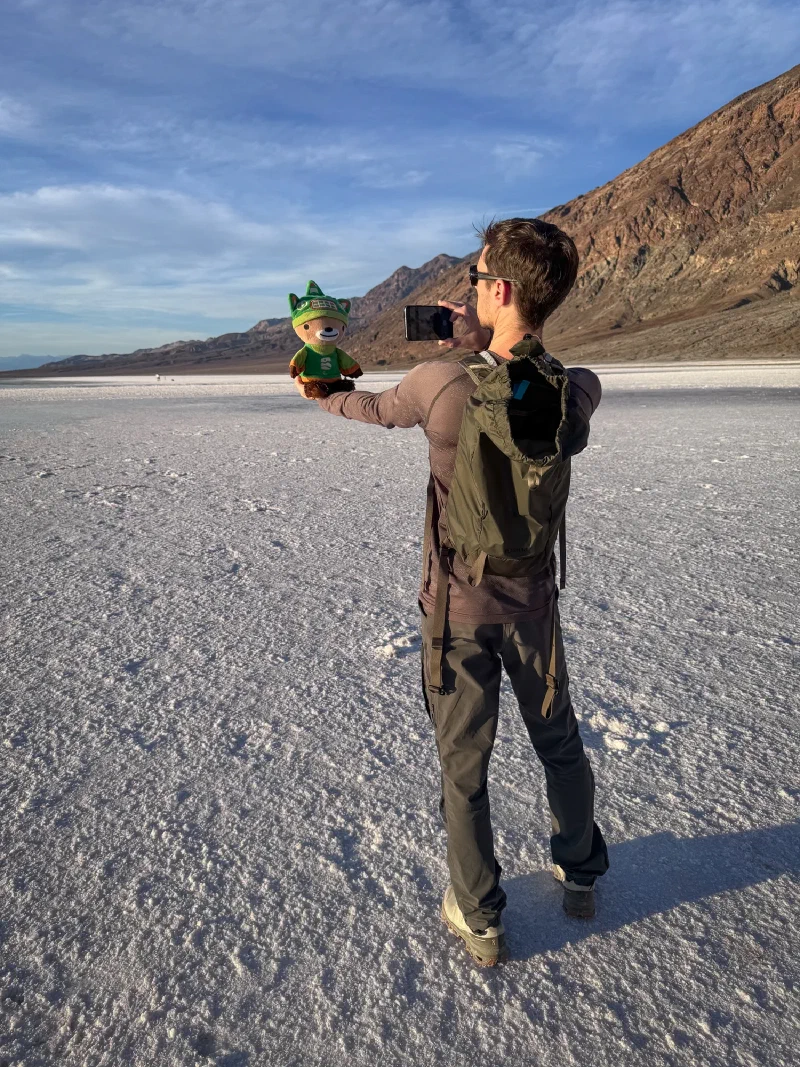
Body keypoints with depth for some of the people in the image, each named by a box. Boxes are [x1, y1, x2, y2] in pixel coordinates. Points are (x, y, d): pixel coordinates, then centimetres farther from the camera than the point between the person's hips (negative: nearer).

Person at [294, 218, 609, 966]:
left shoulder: (439, 384, -20)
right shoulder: (580, 392, -11)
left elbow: (380, 410, 3)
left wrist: (324, 396, 23)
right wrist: (478, 345, 14)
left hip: (457, 605, -3)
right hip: (533, 602, 3)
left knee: (463, 764, 14)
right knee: (560, 743, 24)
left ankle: (478, 920, 31)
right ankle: (579, 874, 45)